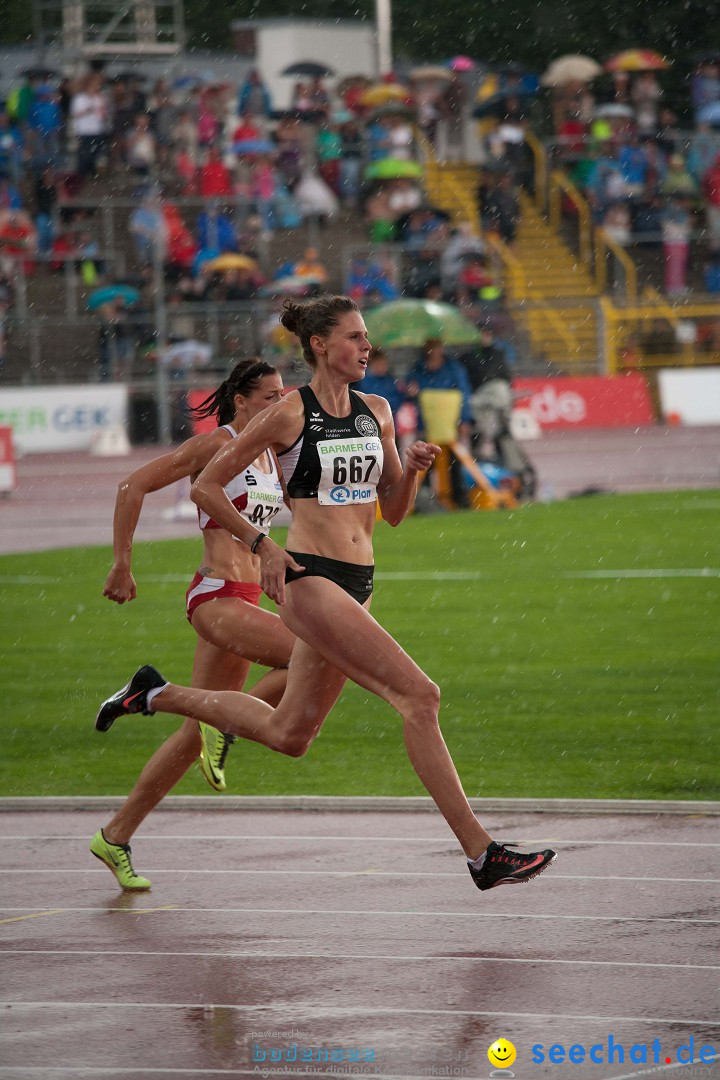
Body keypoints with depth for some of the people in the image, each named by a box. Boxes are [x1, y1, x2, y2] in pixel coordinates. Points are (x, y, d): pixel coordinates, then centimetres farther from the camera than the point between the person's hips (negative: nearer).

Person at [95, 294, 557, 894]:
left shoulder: (376, 411, 12)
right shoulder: (290, 413, -7)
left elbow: (393, 510, 17)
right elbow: (206, 487, 0)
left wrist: (413, 469, -2)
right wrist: (262, 545, -7)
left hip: (356, 586, 8)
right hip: (310, 580, -8)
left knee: (288, 735, 17)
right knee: (419, 695, -18)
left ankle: (157, 694, 35)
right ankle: (481, 853, -17)